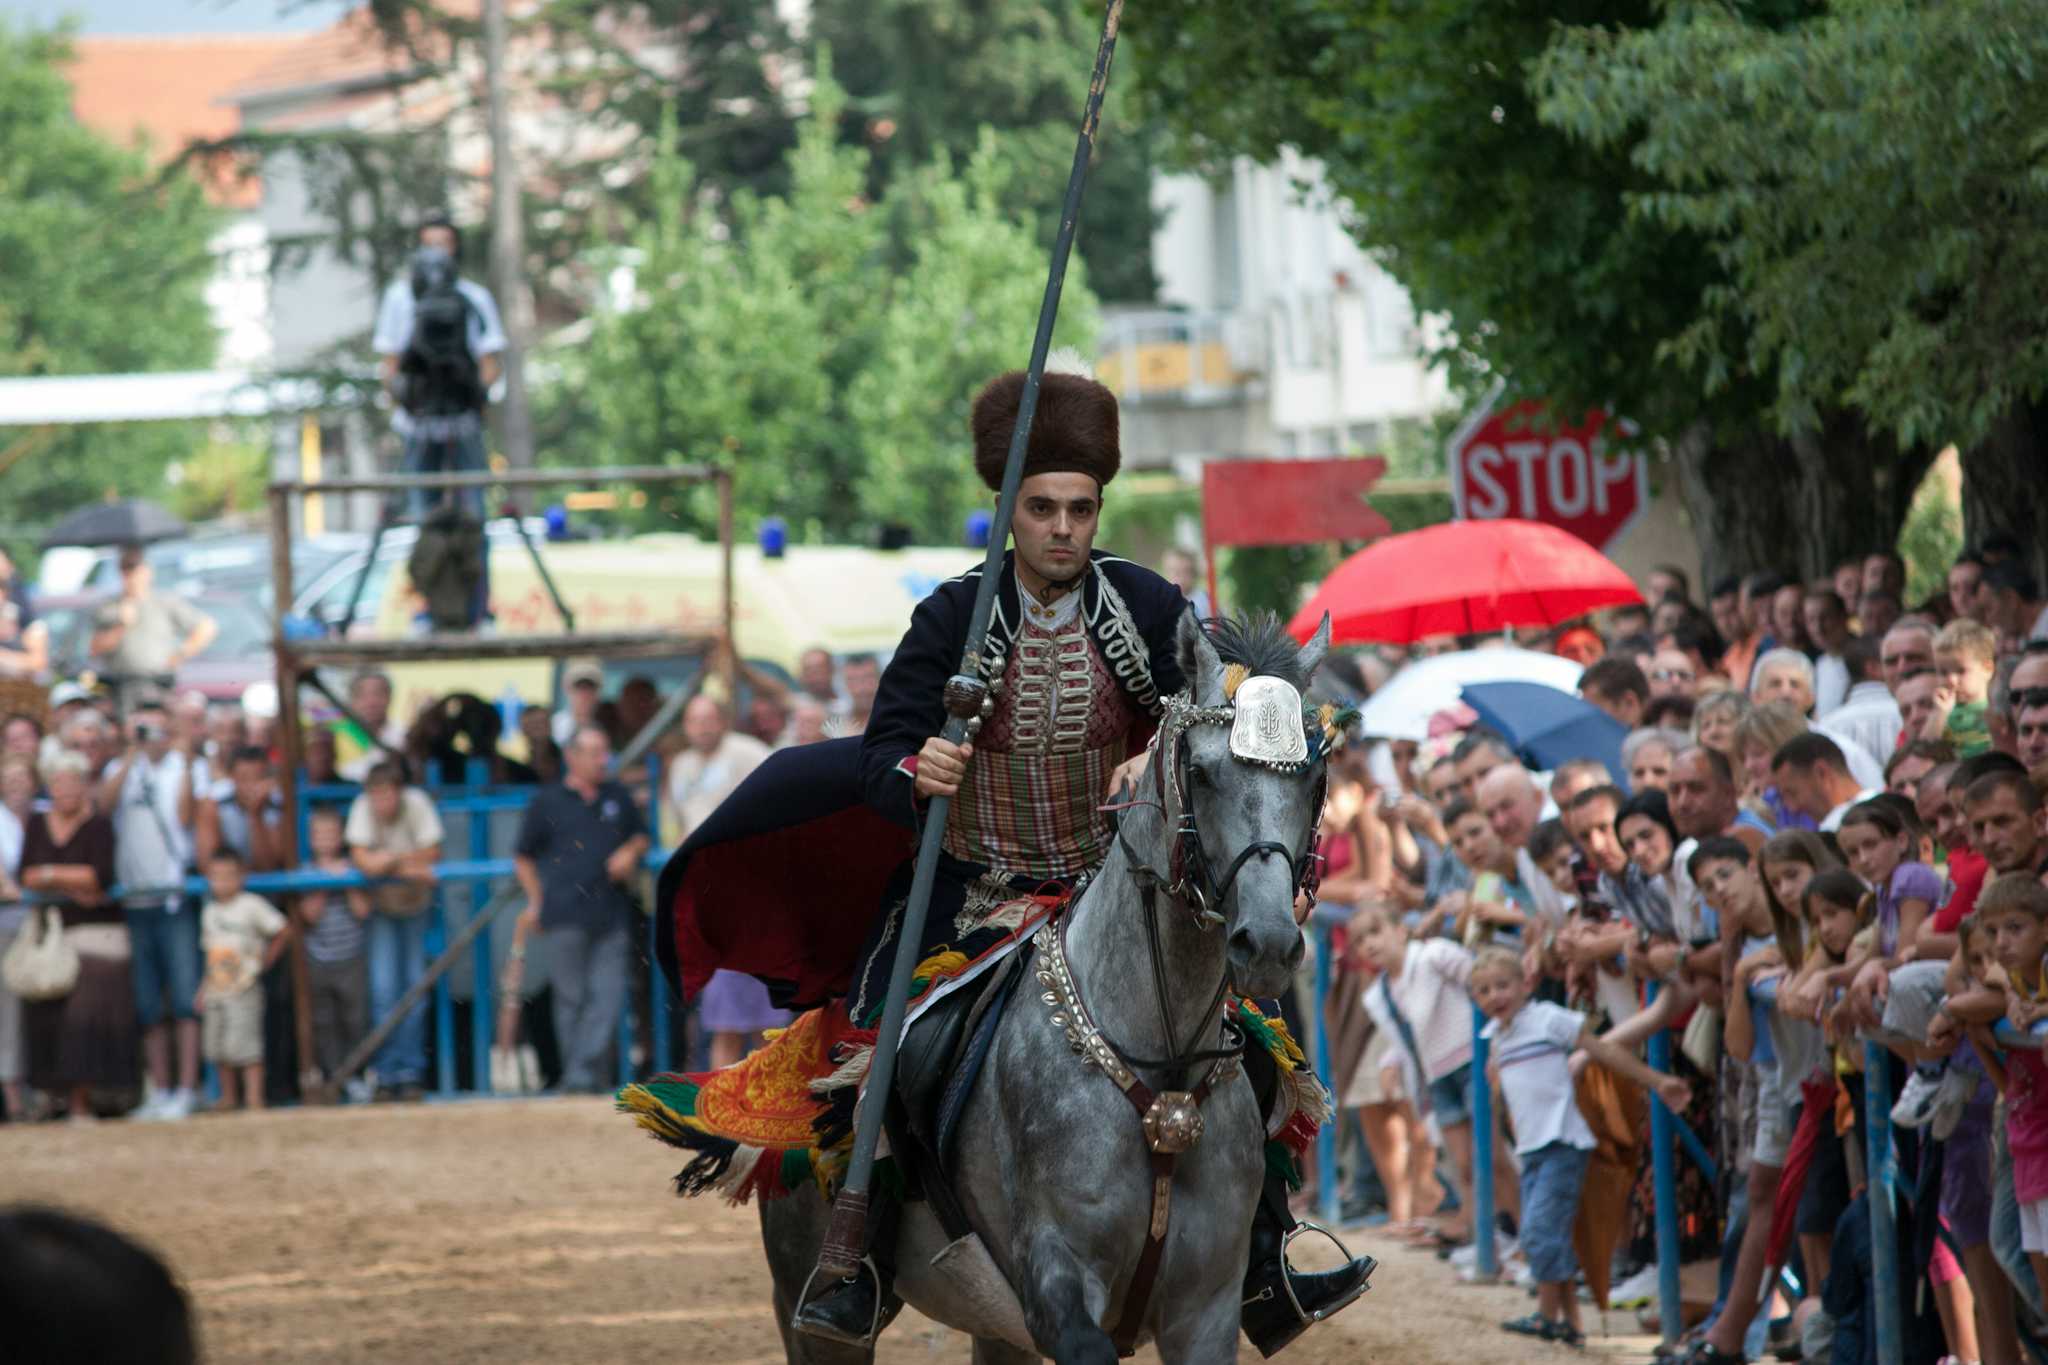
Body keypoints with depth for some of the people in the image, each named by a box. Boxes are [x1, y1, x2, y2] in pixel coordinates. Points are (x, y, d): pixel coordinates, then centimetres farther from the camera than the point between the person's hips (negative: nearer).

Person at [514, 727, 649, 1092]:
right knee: (572, 997, -1)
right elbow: (524, 856, 12)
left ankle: (584, 1072, -8)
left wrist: (630, 853, 4)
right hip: (565, 917, -3)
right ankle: (575, 1073, 6)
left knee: (607, 995, -8)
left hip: (611, 914, 3)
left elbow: (641, 837, 26)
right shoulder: (547, 802, 6)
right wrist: (536, 901, 4)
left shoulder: (619, 798, 14)